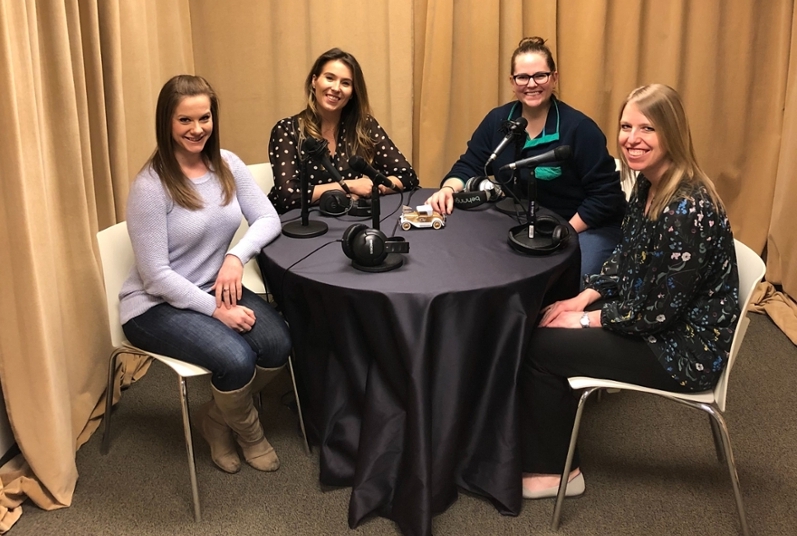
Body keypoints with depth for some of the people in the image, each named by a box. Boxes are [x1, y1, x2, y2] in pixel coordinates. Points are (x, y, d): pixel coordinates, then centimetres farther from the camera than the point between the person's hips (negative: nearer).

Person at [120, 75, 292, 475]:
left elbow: (268, 219, -1)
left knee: (278, 345, -20)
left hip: (215, 289, 6)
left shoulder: (227, 164, -1)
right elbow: (156, 275, -19)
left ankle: (217, 418, 10)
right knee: (237, 359, -28)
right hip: (157, 304, -6)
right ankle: (248, 430, 8)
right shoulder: (150, 186, -19)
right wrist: (217, 310, -22)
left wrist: (236, 256, -20)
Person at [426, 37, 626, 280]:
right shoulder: (498, 120, 0)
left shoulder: (579, 128, -15)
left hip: (586, 228, -4)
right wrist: (448, 190, -20)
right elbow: (469, 166, 3)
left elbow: (605, 196, -15)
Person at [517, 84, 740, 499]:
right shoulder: (648, 185, 0)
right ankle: (539, 452, 19)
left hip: (686, 349, -9)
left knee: (541, 346, -9)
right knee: (540, 325, 5)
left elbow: (661, 311, -25)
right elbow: (625, 259, 12)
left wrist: (588, 319, -14)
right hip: (649, 321, 9)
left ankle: (556, 471, 12)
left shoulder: (687, 208, -28)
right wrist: (583, 298, -1)